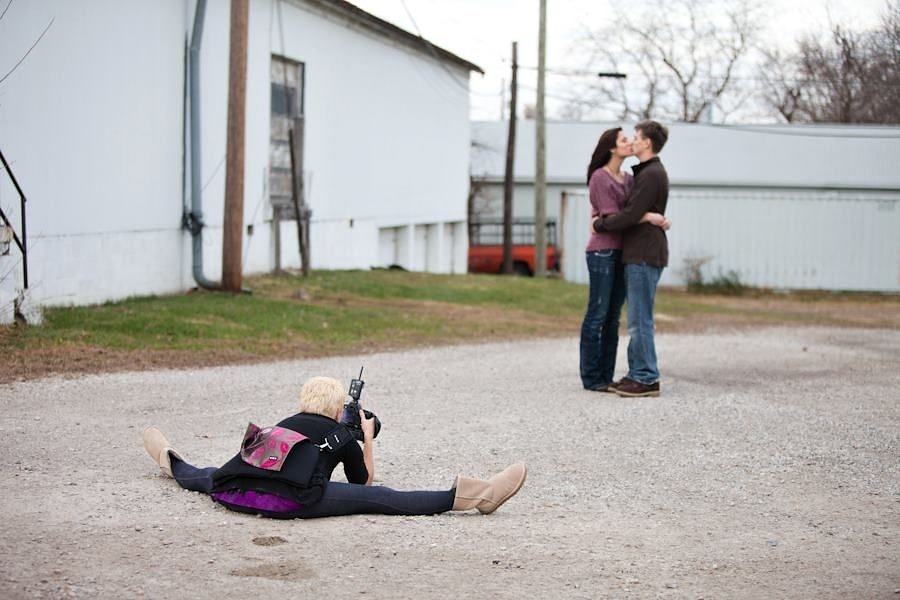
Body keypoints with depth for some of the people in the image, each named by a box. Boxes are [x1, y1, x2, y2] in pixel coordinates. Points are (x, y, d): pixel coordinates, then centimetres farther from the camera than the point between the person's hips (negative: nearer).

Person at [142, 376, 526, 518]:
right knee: (378, 498, -11)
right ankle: (466, 498, -19)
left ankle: (173, 464, 72)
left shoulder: (285, 423, 34)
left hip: (235, 492, 7)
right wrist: (368, 438, 43)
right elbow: (365, 481, 32)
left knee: (213, 477, 40)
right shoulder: (343, 436, 20)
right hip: (289, 501, -7)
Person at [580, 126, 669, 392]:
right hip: (602, 253, -7)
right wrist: (648, 217, -22)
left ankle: (605, 376, 11)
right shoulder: (599, 178, -9)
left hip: (621, 253, 7)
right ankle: (591, 378, 2)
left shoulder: (629, 179, 14)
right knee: (597, 316, -3)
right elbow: (611, 218, -15)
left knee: (613, 318, 7)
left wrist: (659, 219, -4)